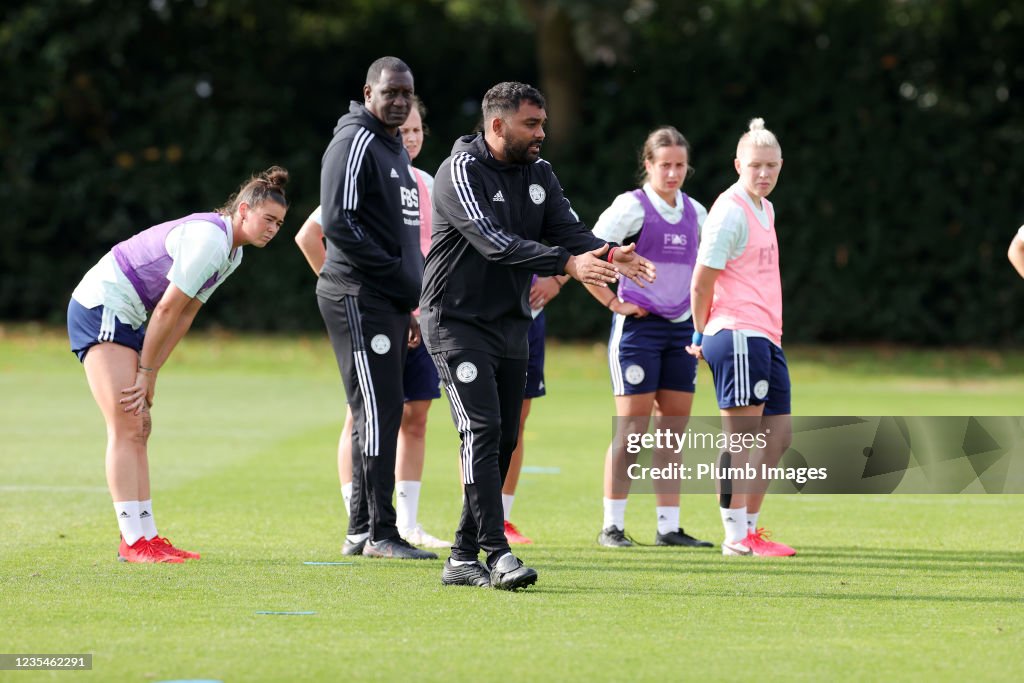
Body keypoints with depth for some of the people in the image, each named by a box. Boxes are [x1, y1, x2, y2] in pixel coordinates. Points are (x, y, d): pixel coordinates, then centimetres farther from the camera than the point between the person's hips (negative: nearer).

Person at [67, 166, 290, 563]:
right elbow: (167, 310, -19)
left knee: (139, 429, 8)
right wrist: (146, 373, -12)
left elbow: (184, 316, 10)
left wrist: (150, 375, 4)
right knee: (126, 427, -13)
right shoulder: (210, 239, -21)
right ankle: (132, 541, -16)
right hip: (101, 309, -10)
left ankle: (146, 535, 10)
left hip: (124, 318, 10)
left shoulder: (232, 253, 10)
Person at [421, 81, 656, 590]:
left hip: (512, 325, 8)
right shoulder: (462, 172, -15)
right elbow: (494, 241, -28)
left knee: (503, 441, 6)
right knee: (482, 430, -18)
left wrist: (608, 256, -23)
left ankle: (463, 558, 13)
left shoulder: (538, 174, 9)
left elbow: (569, 230, -1)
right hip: (458, 323, -8)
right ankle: (497, 553, -24)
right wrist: (566, 263, -38)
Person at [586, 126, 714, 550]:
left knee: (675, 426, 5)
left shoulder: (696, 213, 11)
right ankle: (612, 526, -2)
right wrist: (613, 303, -13)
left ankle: (669, 527, 10)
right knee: (632, 426, -7)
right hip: (638, 326, -6)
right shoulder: (632, 207, -8)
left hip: (681, 329, 6)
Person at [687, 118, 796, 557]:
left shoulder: (765, 209, 18)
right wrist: (703, 335, -2)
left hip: (765, 338, 10)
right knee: (742, 434, -9)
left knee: (777, 434, 11)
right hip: (738, 335, -10)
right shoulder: (730, 211, -11)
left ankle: (749, 527, 17)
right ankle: (735, 537, -8)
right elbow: (701, 282, -11)